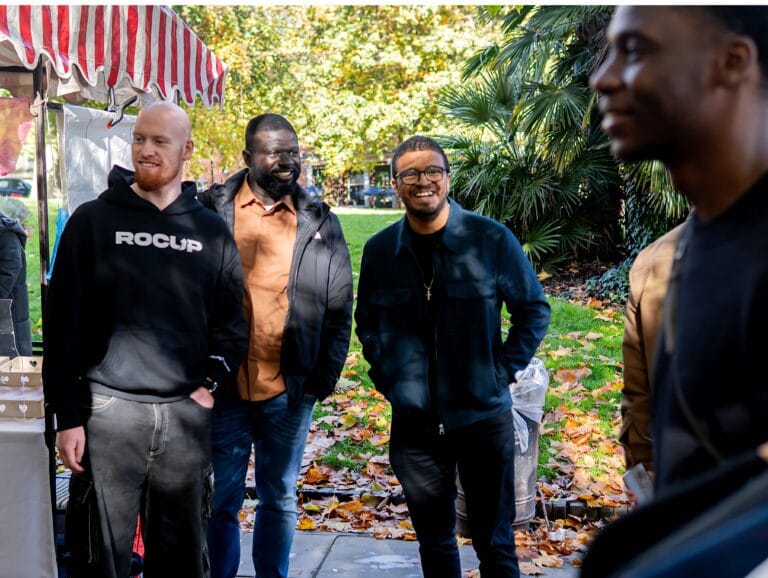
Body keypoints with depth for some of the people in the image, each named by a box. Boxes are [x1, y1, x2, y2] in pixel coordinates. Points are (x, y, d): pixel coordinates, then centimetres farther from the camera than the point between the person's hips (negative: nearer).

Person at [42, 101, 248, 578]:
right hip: (109, 408, -2)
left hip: (186, 412, 2)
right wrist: (68, 415, -5)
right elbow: (64, 324, -1)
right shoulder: (93, 220, 1)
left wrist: (212, 382, -2)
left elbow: (232, 320, 12)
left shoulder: (211, 231, 8)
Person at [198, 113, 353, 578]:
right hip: (223, 384, -1)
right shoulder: (213, 209, 0)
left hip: (290, 388, 1)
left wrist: (326, 375, -1)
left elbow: (339, 306, 5)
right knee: (221, 499, 9)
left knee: (279, 499, 15)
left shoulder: (319, 221, 5)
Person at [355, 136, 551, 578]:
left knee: (495, 541, 11)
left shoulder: (492, 240, -9)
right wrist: (384, 373, 4)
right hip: (413, 423, 3)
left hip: (484, 416, -2)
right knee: (434, 539, 17)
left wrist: (504, 370, -5)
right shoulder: (379, 250, 0)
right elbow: (366, 320, 15)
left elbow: (534, 310, 1)